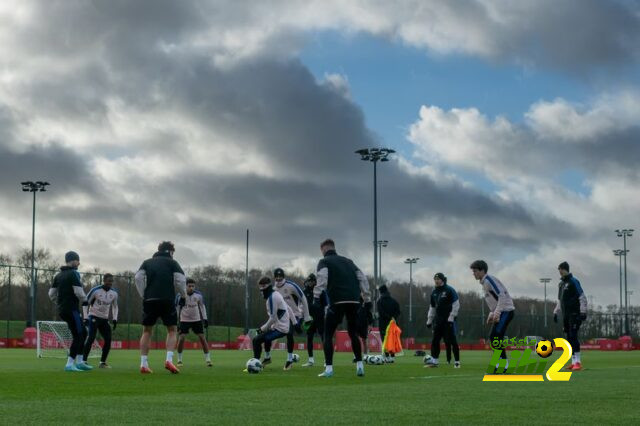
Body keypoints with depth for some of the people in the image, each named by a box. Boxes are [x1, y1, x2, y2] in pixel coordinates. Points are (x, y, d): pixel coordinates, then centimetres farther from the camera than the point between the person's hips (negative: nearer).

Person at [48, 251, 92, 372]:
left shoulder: (58, 275, 15)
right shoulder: (73, 273, -10)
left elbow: (51, 294, 14)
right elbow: (79, 292, -18)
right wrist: (85, 300, 0)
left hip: (62, 310, 9)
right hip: (71, 309, -9)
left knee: (82, 333, 16)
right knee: (78, 336, -4)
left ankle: (79, 362, 15)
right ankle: (70, 364, -10)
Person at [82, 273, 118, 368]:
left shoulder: (114, 293, 1)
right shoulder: (95, 290, -13)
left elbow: (115, 306, 17)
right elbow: (85, 303, -5)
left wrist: (114, 318, 6)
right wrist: (86, 317, -11)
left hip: (104, 319, 5)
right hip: (94, 317, -5)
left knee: (108, 339, -4)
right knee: (91, 338, -18)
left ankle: (103, 362, 7)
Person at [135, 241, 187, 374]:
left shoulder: (147, 262, 18)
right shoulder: (172, 263, 10)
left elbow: (138, 278, 3)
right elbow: (180, 280, -2)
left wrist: (143, 295, 7)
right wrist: (183, 295, 12)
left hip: (149, 300, 2)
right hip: (167, 300, -2)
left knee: (147, 331, 10)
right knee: (171, 330, 8)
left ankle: (143, 364, 3)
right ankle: (169, 360, -11)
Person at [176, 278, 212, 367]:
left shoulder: (198, 295, -6)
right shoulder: (180, 296, -13)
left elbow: (202, 307, 7)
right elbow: (176, 308, -3)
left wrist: (205, 319, 2)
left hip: (197, 320, 2)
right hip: (184, 320, -1)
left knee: (202, 337, -6)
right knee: (181, 338, -12)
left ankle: (208, 359, 0)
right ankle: (179, 360, 5)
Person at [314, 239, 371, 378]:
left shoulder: (324, 262, 10)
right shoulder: (348, 261, 25)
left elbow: (322, 278, -11)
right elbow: (363, 279, 18)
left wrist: (316, 296, -16)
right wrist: (367, 300, 18)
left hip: (337, 302, -5)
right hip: (354, 301, 5)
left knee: (328, 335, 4)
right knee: (353, 333, 20)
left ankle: (329, 368, -6)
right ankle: (359, 366, 16)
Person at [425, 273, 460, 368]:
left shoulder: (449, 290, -6)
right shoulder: (434, 292, 14)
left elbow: (456, 305, -10)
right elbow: (432, 307, 20)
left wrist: (451, 318, -16)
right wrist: (429, 320, 14)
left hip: (448, 320, -6)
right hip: (438, 320, 6)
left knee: (452, 340, -5)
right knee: (435, 340, 1)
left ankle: (457, 361, 2)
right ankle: (434, 361, 3)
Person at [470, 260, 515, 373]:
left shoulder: (489, 280, -13)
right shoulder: (484, 283, 18)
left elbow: (502, 295, -22)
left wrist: (497, 313, -26)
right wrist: (492, 313, 16)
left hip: (506, 311, -10)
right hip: (500, 312, 10)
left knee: (496, 337, -16)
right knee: (493, 337, 6)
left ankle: (503, 364, -15)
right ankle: (502, 364, 9)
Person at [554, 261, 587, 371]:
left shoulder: (573, 281, -6)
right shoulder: (561, 283, 18)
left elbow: (582, 297, -10)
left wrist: (583, 311, -17)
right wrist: (556, 312, 20)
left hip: (574, 314, -8)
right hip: (565, 315, 8)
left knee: (573, 336, -14)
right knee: (569, 337, 6)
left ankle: (578, 362, -14)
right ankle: (573, 362, 10)